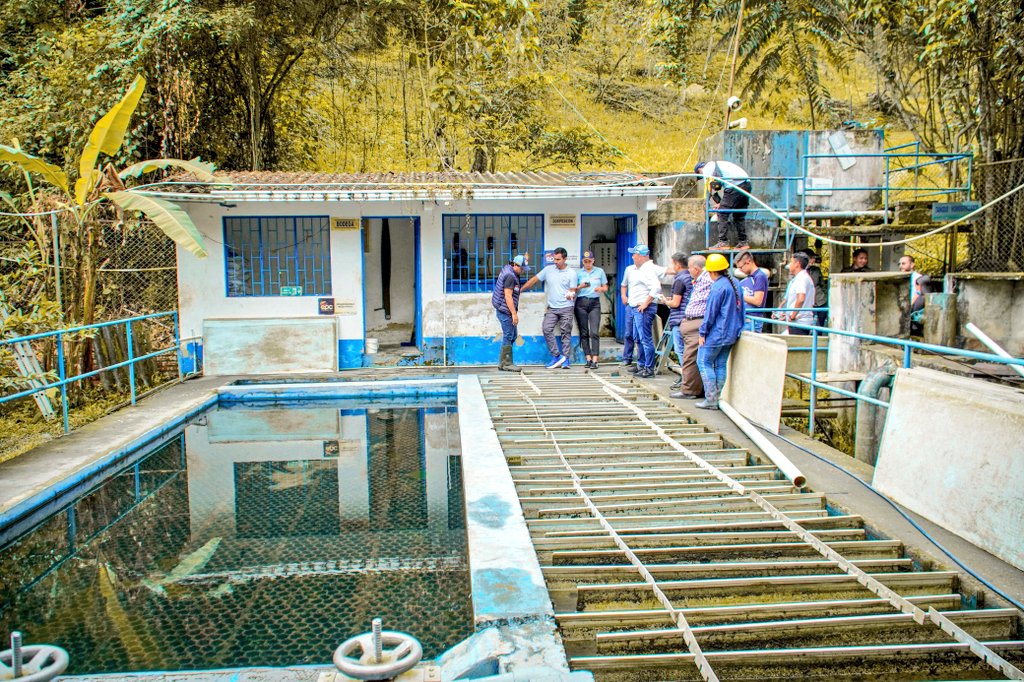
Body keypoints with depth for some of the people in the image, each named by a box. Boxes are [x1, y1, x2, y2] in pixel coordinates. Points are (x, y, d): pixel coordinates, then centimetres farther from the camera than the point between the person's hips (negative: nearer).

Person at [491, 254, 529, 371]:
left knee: (513, 335, 14)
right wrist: (514, 313, -21)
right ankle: (506, 364, -3)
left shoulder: (507, 269, 12)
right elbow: (508, 296, -23)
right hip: (505, 311, -11)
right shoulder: (510, 276, -19)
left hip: (504, 310, 11)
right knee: (508, 336, -7)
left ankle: (503, 362, 16)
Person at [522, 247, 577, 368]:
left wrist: (571, 295, -24)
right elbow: (534, 280, 10)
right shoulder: (548, 269, 6)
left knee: (566, 333, 0)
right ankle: (556, 356, -3)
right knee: (546, 329, -12)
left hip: (566, 308, -2)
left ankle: (565, 359, 7)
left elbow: (573, 291, 0)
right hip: (551, 308, 3)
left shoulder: (571, 273, -1)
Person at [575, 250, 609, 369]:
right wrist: (580, 287, -10)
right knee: (584, 333, 0)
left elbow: (605, 287, 14)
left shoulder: (600, 271, 12)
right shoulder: (578, 273, 11)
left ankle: (595, 360, -15)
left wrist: (600, 289, -8)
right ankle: (588, 359, 5)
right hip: (581, 302, 1)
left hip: (595, 302, -1)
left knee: (595, 332, -11)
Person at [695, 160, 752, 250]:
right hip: (747, 184, 9)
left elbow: (708, 189, 3)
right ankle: (743, 242, 17)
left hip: (735, 185, -9)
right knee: (739, 215, 17)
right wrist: (721, 203, 26)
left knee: (722, 214, -4)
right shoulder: (718, 165, 33)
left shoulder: (707, 168, 9)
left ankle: (723, 242, -8)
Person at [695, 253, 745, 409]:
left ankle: (711, 400, -2)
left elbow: (711, 313, -16)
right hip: (732, 333, 9)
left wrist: (702, 332, -9)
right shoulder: (735, 283, 10)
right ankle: (716, 398, 14)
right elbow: (740, 308, 17)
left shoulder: (718, 287, -17)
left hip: (717, 333, -9)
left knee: (704, 362, 1)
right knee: (721, 365, 12)